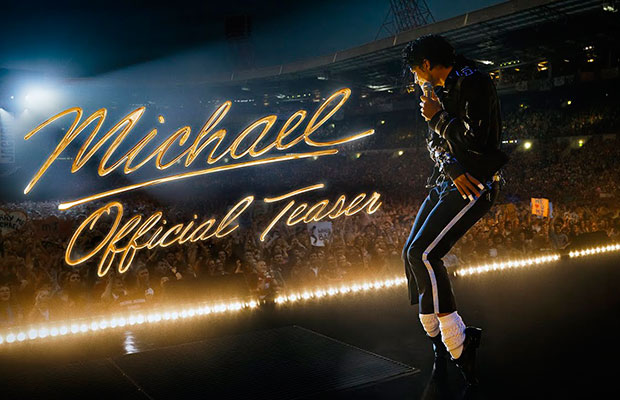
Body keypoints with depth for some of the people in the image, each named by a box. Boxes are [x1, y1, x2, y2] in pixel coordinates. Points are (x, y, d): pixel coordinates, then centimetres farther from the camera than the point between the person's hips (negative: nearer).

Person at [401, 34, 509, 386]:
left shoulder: (474, 83, -12)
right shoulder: (441, 91, 17)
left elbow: (474, 142, -21)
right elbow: (435, 142, 11)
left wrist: (437, 117, -8)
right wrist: (452, 168, -10)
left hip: (475, 184, -10)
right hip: (447, 181, 10)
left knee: (423, 254, -21)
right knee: (413, 254, 5)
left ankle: (459, 343, -11)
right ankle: (438, 338, 18)